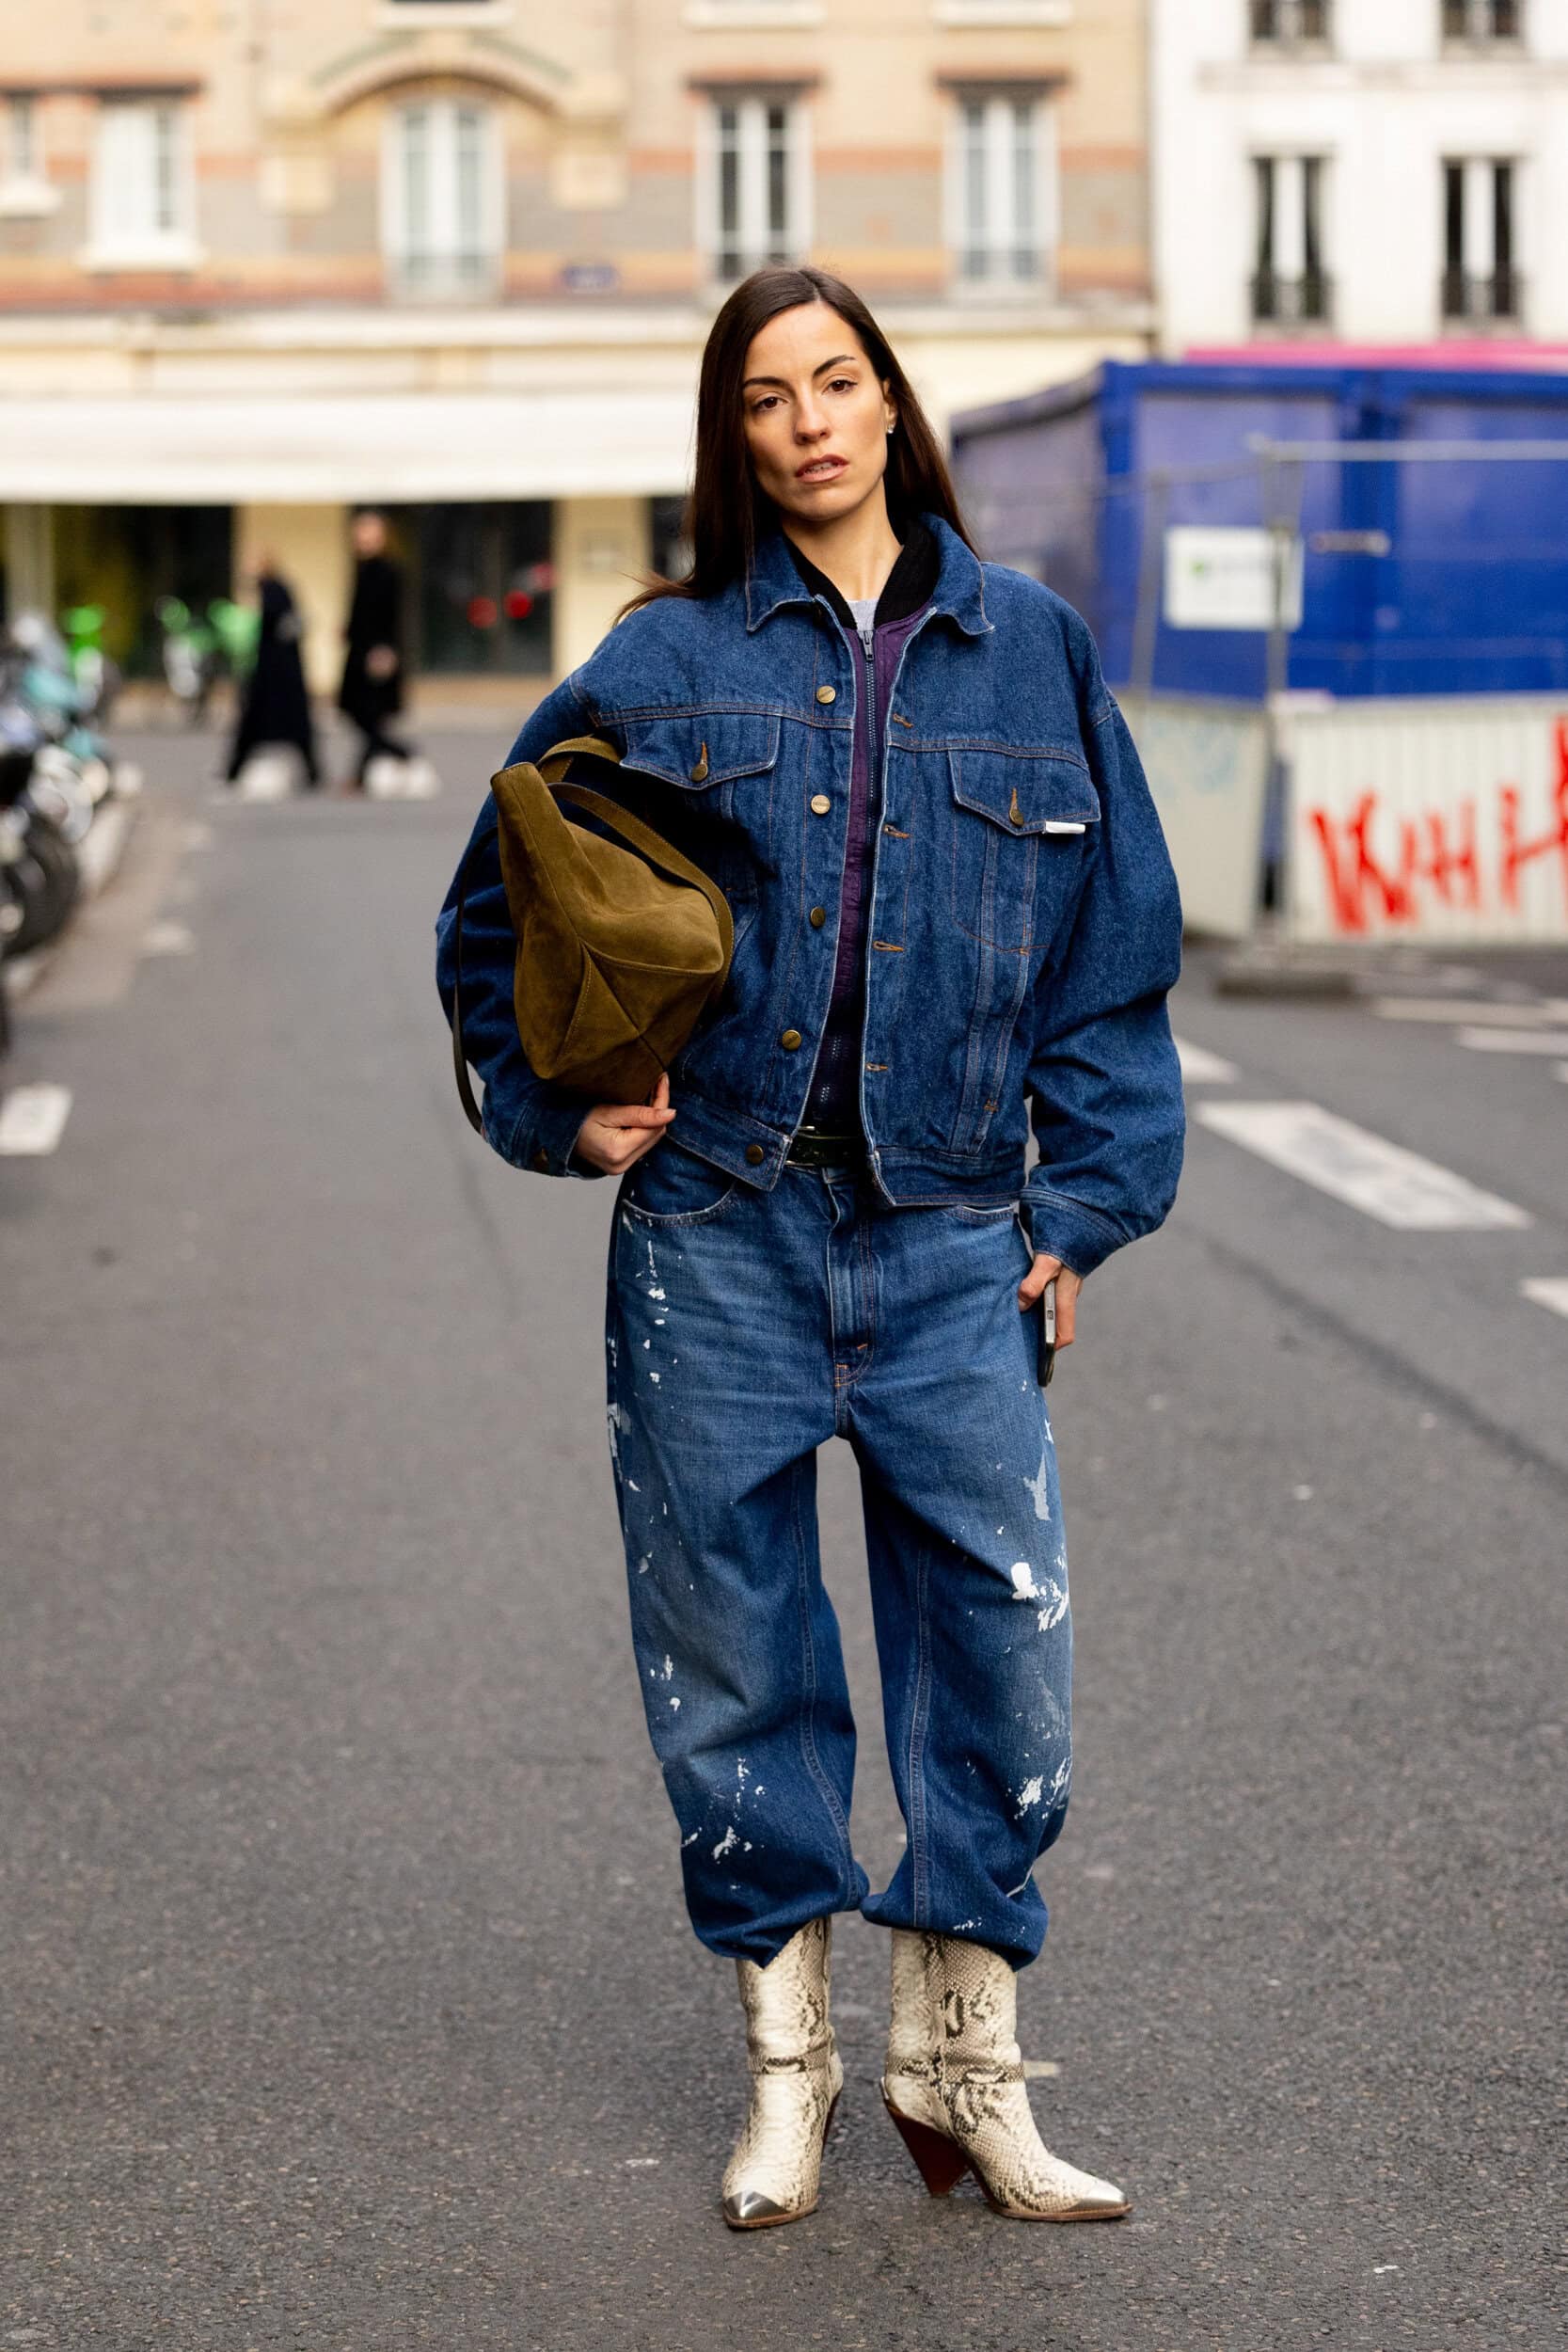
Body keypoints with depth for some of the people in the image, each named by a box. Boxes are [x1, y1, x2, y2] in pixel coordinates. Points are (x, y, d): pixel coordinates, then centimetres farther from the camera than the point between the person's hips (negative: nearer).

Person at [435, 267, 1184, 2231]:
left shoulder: (1029, 652, 7)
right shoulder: (668, 661, 4)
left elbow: (1117, 944, 10)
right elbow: (500, 909, 13)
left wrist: (1082, 1202, 5)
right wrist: (559, 1102, 0)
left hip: (950, 1242, 1)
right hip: (717, 1233, 0)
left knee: (1001, 1643, -1)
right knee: (731, 1645, 6)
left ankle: (959, 2063, 17)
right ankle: (788, 2058, 23)